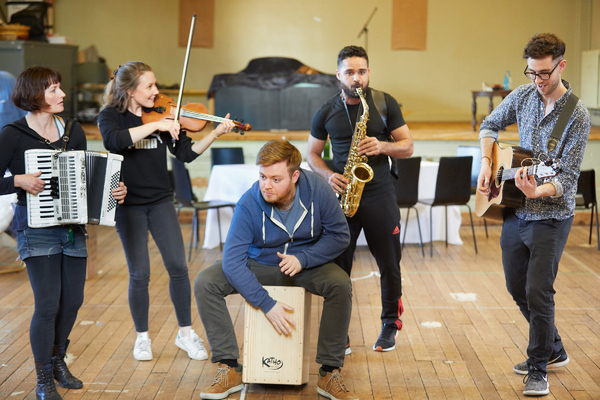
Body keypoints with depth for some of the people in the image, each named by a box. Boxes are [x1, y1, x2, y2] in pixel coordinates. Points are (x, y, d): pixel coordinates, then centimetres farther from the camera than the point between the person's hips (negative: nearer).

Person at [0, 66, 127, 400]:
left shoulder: (74, 132, 8)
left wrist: (112, 192, -2)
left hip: (74, 228, 5)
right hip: (37, 231, -5)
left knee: (73, 300, 9)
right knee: (48, 304, -8)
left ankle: (58, 360, 34)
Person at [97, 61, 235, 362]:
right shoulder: (110, 116, -6)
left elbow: (186, 154, 0)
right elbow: (114, 140, -29)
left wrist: (215, 134, -13)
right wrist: (155, 126, -33)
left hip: (160, 201, 3)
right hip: (128, 205, -3)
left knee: (178, 267, -2)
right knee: (139, 274, 0)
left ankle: (185, 333, 13)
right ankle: (142, 337, 18)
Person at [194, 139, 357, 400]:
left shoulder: (317, 190, -21)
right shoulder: (248, 204, -25)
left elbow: (339, 235, -10)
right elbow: (233, 261, -27)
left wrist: (303, 258, -26)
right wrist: (266, 303, -32)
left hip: (305, 263, 0)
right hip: (259, 264, 0)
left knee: (340, 284, -31)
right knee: (205, 283, -23)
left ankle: (329, 373, -19)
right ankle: (230, 369, -17)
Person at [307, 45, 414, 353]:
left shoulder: (385, 103, 2)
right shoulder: (326, 113, 5)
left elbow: (407, 147, 5)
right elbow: (312, 154, 13)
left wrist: (382, 146, -15)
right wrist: (328, 175, -7)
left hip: (379, 195, 0)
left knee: (389, 264, 6)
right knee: (338, 264, -2)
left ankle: (390, 324, 26)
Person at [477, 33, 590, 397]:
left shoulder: (577, 116, -15)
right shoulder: (523, 96, 2)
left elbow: (569, 177, -18)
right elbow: (490, 125, 18)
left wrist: (539, 191, -36)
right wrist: (486, 164, 2)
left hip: (550, 216, -6)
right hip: (515, 212, 6)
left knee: (538, 292, -7)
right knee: (518, 288, 16)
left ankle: (539, 370, 10)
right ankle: (553, 350, 35)